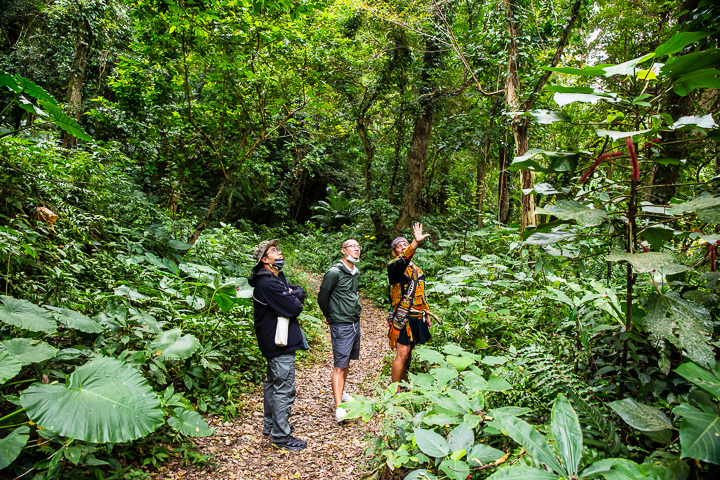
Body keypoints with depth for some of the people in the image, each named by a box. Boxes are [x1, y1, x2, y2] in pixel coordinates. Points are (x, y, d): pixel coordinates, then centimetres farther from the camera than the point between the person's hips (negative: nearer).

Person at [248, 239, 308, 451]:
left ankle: (270, 425, 38)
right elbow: (293, 309, -26)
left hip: (274, 342, 11)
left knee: (273, 383, 22)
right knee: (284, 389, -2)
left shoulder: (278, 278, 10)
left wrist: (292, 294, -12)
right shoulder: (267, 284, -24)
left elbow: (300, 292, 9)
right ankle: (281, 436, 11)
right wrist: (295, 300, -5)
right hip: (281, 345, -11)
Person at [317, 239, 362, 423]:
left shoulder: (355, 272, 9)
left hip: (355, 323, 8)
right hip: (341, 325, -7)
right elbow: (322, 298, -6)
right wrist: (330, 317, 7)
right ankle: (339, 407, -2)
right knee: (339, 365, -5)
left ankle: (341, 393, 33)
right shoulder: (334, 272, -16)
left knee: (347, 361, 17)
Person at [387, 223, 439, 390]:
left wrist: (427, 315, 21)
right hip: (403, 318, -7)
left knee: (409, 352, 17)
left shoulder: (416, 269, 16)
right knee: (402, 355, -6)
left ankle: (404, 382, 32)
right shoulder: (394, 266, -9)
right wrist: (416, 242, -50)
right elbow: (403, 260, -34)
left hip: (417, 318, 7)